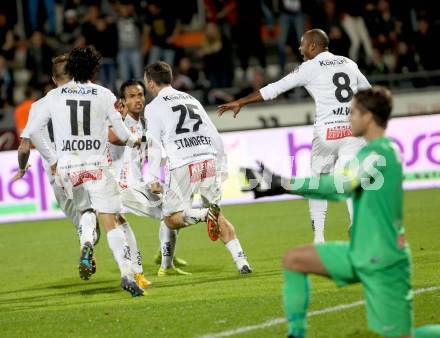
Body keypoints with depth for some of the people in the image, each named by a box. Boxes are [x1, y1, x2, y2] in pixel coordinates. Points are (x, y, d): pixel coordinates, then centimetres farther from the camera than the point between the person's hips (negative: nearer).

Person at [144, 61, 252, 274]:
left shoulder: (154, 107, 6)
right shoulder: (191, 99, 22)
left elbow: (154, 145, -2)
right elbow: (215, 137, 20)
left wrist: (153, 179, -1)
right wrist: (221, 167, 25)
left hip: (183, 167, -5)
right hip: (208, 161, 5)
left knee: (172, 219, 4)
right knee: (218, 216, 15)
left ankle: (206, 214, -25)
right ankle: (241, 261, -1)